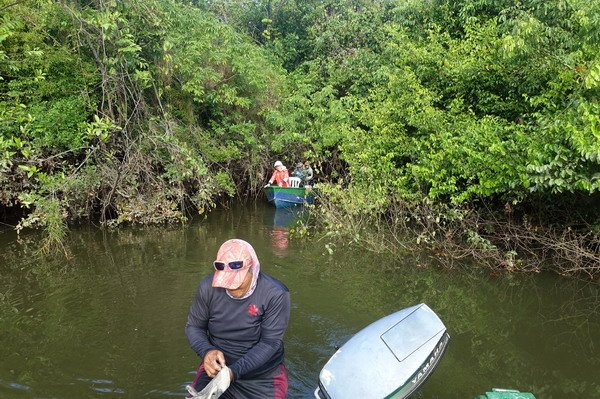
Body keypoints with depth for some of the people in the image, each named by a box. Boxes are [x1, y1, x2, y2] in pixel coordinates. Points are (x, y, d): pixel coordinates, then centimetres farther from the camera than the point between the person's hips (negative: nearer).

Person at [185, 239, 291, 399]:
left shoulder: (276, 294, -21)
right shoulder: (208, 287, -12)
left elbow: (270, 342, -19)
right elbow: (193, 327, 1)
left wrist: (234, 371, -29)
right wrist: (207, 351, -20)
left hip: (264, 377, -2)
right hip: (216, 368, 2)